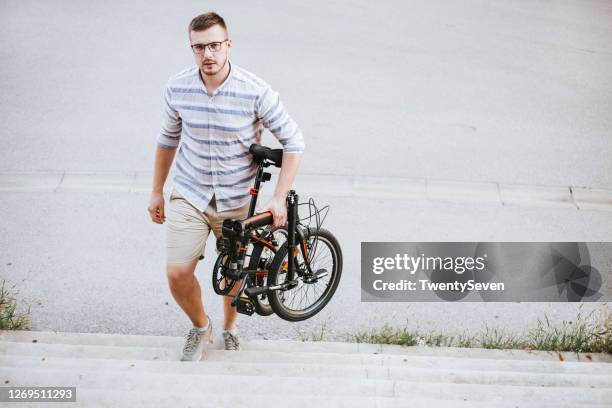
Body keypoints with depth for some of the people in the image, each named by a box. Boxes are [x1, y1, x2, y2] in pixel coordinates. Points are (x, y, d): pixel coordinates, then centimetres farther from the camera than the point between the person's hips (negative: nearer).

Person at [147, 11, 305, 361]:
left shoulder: (255, 92, -20)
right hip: (190, 195, 1)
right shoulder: (177, 88, -9)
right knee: (177, 272, -10)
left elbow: (293, 141, -12)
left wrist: (279, 199, -17)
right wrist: (157, 192, 13)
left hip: (237, 199, -1)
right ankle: (201, 327, 21)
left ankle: (230, 327, 46)